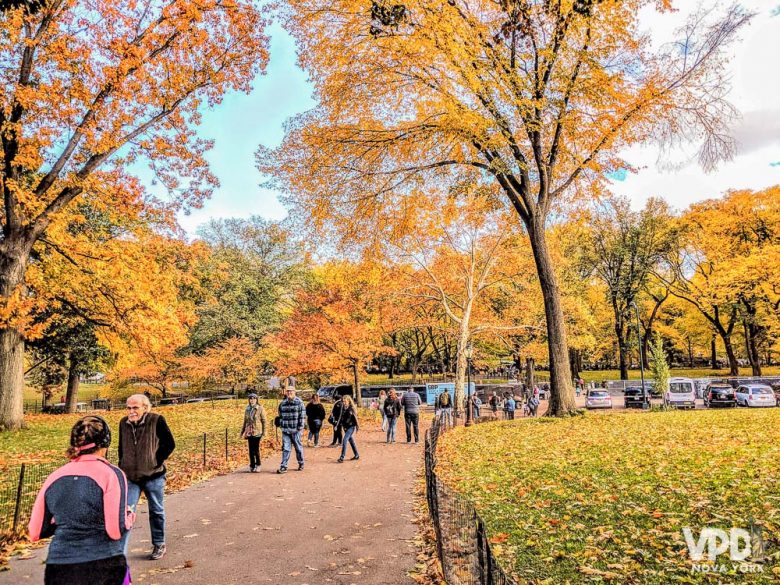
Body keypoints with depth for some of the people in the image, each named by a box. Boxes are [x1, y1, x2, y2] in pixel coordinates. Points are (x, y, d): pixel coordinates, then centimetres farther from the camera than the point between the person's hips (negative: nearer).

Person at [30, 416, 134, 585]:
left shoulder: (54, 477, 3)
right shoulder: (111, 474, -10)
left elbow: (35, 533, 9)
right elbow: (116, 532, -14)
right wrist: (129, 515, 6)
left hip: (59, 570, 4)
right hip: (104, 567, -3)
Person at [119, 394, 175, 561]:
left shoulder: (157, 420, -14)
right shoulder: (124, 423, 0)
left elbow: (169, 444, -9)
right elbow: (121, 448, 15)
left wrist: (156, 462, -11)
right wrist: (123, 467, 8)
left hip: (153, 476, -3)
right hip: (131, 477, 3)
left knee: (156, 512, 12)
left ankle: (159, 545, 28)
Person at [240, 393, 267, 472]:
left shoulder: (260, 409, -5)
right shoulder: (247, 409, 9)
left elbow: (264, 421, -5)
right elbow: (245, 421, 18)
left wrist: (264, 433, -9)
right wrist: (242, 431, 17)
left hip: (257, 432, -4)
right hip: (249, 432, 4)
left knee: (256, 449, -2)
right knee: (251, 450, 7)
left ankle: (257, 465, 12)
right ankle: (252, 465, 17)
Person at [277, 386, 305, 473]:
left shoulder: (299, 402, -5)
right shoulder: (282, 403, 8)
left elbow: (302, 415, -7)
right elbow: (280, 415, 18)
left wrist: (300, 426, -11)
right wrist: (281, 425, 12)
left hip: (296, 430, -3)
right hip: (285, 429, 3)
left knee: (298, 447, 9)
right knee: (285, 448, 0)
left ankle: (301, 464, 24)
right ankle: (283, 467, 1)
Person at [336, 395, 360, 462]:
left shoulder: (352, 408, -12)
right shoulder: (343, 408, 6)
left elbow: (355, 418, -8)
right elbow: (341, 417, 14)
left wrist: (357, 427, -7)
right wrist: (338, 425, 10)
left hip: (351, 427, -7)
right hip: (345, 427, 7)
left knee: (344, 440, -15)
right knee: (351, 440, 15)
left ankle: (342, 457, -13)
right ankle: (356, 455, 28)